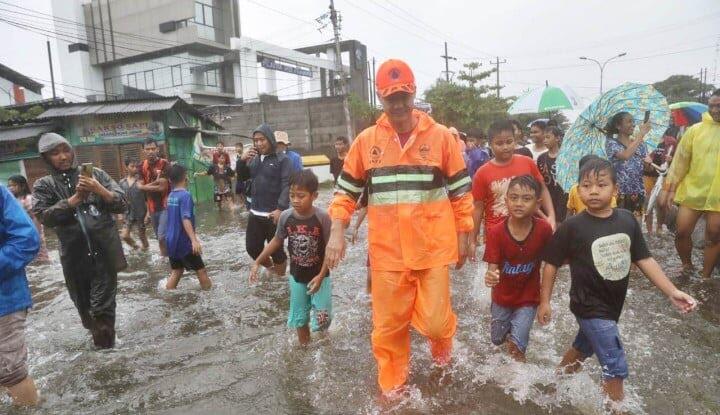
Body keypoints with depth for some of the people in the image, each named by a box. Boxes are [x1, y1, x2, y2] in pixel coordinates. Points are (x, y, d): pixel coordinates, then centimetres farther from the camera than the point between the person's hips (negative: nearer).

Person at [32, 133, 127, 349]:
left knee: (103, 305, -1)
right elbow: (44, 217, -10)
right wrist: (75, 199, -17)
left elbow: (122, 205, -1)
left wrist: (99, 190, -17)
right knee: (84, 304, 16)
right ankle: (99, 340, 39)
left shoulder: (95, 174, 3)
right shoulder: (43, 185, 5)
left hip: (104, 251, -2)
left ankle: (105, 348, 14)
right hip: (74, 255, 2)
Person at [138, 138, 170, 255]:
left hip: (165, 206, -6)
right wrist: (155, 183, -15)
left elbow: (162, 187, -16)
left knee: (162, 236, -14)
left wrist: (145, 186, -4)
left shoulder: (164, 164, -12)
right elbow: (140, 186, -1)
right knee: (159, 237, 14)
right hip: (152, 207, 6)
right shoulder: (142, 166, 7)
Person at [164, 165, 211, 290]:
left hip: (171, 240, 8)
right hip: (183, 241, -8)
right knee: (201, 270, 3)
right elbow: (185, 219, -25)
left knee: (176, 271, 16)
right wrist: (194, 240, -31)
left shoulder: (171, 196, 9)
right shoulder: (185, 195, -15)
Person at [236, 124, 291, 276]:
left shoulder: (282, 160, -6)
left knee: (276, 250, 2)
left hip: (274, 215, -6)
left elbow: (287, 186, -15)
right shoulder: (254, 159, 12)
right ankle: (271, 268, 38)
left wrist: (280, 209, -25)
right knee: (252, 248, 14)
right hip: (255, 214, 6)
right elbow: (241, 177, 19)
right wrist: (242, 161, 1)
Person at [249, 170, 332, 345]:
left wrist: (321, 276, -19)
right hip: (296, 276, 3)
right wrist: (257, 262, 3)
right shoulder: (286, 216, -12)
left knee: (322, 319, 0)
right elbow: (277, 240, 4)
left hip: (319, 276, -3)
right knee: (299, 316, 15)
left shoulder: (322, 218, -21)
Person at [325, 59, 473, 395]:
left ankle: (442, 337, 41)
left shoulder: (440, 136, -1)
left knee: (433, 321, 3)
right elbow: (346, 189, 8)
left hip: (433, 247, -1)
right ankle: (392, 383, 35)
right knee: (388, 324, 10)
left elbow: (460, 191, 5)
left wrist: (463, 236, 6)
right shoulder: (366, 140, 2)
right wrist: (337, 233, -2)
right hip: (387, 251, 1)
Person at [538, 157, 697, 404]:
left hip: (613, 305, 6)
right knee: (616, 367, -3)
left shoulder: (627, 220, -5)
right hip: (590, 306, -5)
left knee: (584, 346, 26)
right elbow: (551, 264, -10)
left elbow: (644, 259, 2)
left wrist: (672, 292, -3)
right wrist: (545, 301, -7)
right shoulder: (572, 227, -18)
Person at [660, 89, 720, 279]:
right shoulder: (695, 130, 1)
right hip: (692, 191, 0)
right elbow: (680, 161, 2)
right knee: (682, 232, 2)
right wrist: (669, 189, 0)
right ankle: (687, 267, 28)